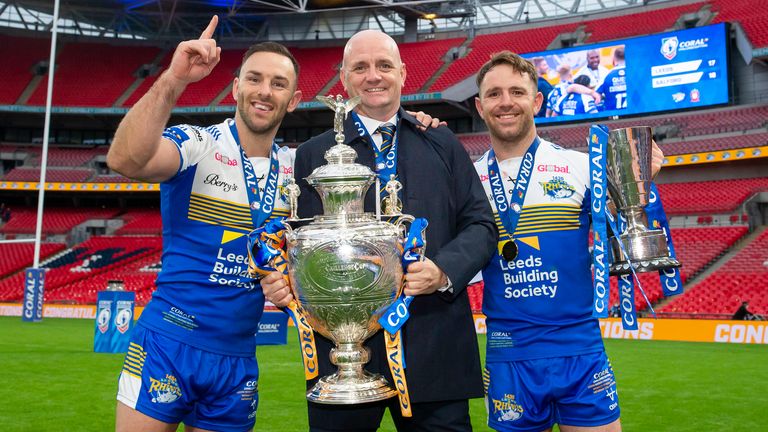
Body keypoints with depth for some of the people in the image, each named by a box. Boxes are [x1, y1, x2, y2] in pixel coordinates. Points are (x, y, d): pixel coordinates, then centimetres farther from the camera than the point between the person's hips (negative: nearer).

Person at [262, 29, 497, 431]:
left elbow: (480, 225, 6)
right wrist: (286, 281, -18)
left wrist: (445, 271, -13)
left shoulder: (442, 143, 11)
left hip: (436, 348, 1)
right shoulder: (314, 154, 8)